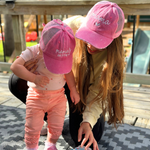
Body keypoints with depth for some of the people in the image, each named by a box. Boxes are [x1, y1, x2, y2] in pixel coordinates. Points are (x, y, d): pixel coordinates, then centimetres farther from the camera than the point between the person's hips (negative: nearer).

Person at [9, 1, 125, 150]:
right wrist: (32, 62, -35)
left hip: (84, 87, -2)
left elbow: (98, 92, -25)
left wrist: (88, 121, -40)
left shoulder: (112, 55, -31)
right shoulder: (72, 25, -31)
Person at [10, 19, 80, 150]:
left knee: (57, 126, 11)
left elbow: (68, 72, 4)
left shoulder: (65, 56, -10)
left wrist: (73, 90, 5)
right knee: (33, 127, 5)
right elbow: (15, 66, -27)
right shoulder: (33, 52, -20)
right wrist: (34, 78, -33)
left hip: (58, 96, 3)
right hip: (37, 96, -2)